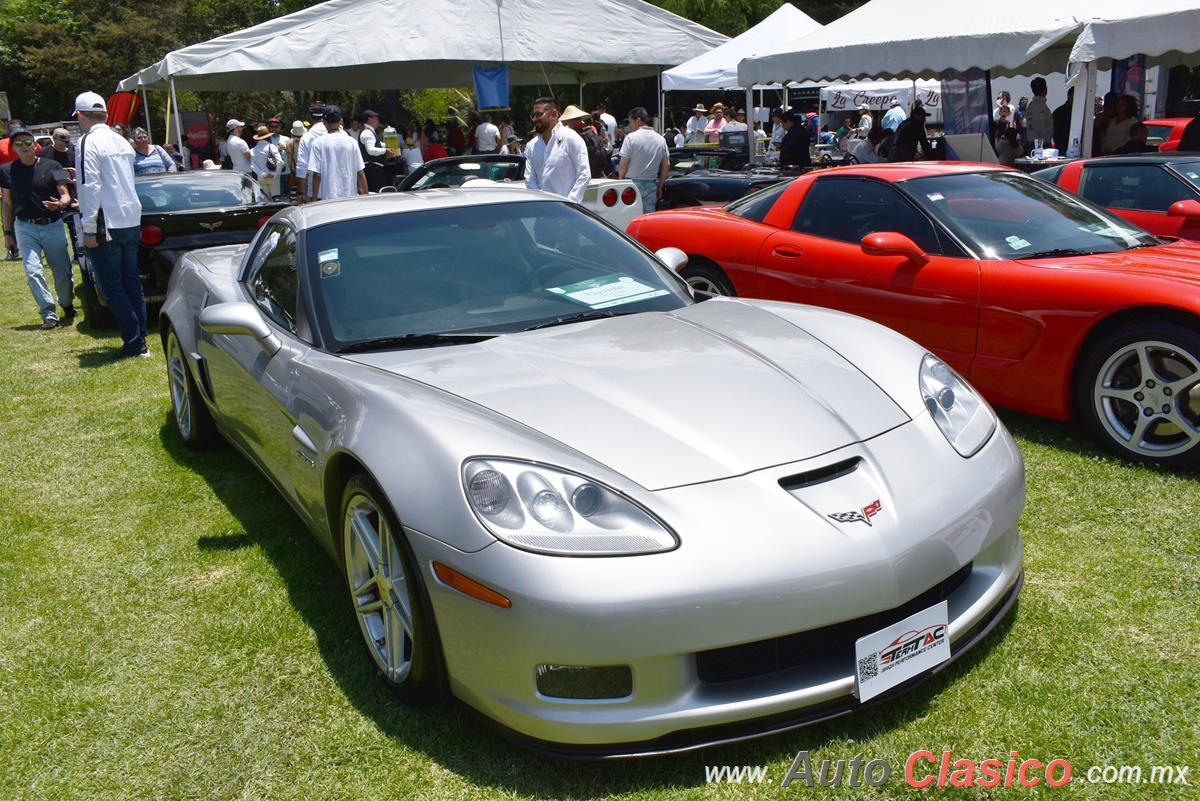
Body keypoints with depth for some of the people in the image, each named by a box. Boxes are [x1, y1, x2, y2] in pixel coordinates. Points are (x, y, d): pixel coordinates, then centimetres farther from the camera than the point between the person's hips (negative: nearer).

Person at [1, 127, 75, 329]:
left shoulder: (52, 166, -1)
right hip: (25, 227, 1)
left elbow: (66, 196, -4)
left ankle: (68, 308, 27)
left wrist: (61, 204, -29)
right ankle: (49, 314, -6)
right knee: (33, 271, -11)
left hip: (53, 226, -1)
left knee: (63, 274, 3)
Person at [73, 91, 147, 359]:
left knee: (112, 286, -1)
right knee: (131, 282, 12)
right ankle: (140, 339, 15)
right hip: (131, 222, 8)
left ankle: (134, 341, -1)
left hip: (106, 226, -8)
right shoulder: (122, 141, 14)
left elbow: (90, 186, -18)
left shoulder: (88, 142, -11)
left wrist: (89, 228, -16)